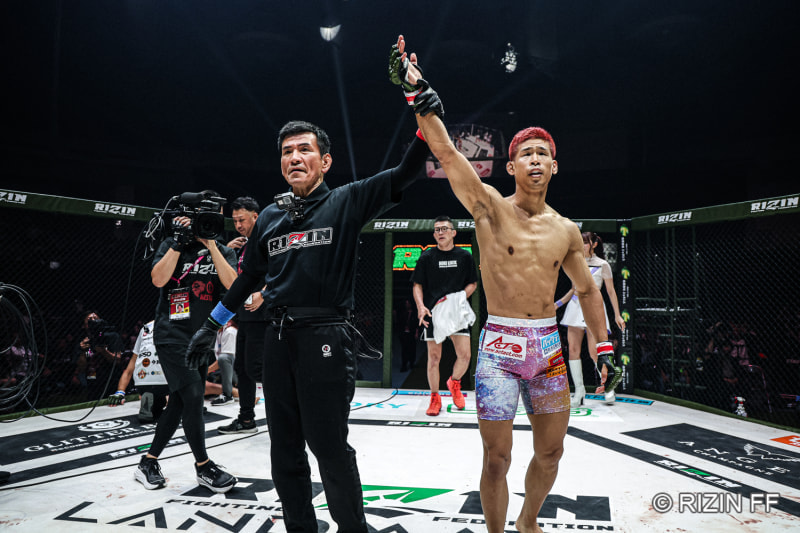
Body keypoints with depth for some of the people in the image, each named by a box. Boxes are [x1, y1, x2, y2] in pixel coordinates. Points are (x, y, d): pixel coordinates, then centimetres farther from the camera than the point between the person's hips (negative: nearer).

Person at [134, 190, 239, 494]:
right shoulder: (172, 245, 1)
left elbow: (232, 284, -10)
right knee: (193, 396, -13)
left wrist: (211, 245, -14)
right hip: (172, 333, -5)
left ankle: (148, 463, 23)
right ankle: (203, 467, 3)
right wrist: (180, 241, -16)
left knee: (180, 402, 8)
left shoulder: (224, 252, 9)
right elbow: (158, 279, -15)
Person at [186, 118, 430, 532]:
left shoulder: (346, 202, 1)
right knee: (284, 447, 12)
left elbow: (404, 174, -7)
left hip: (326, 338, -5)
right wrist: (211, 325, 24)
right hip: (279, 339, 5)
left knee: (329, 444, 0)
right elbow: (249, 277, 22)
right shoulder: (270, 216, 14)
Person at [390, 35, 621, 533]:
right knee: (498, 458, 1)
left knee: (551, 450, 16)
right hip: (500, 346, -4)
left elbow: (587, 289, 17)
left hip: (549, 346, 5)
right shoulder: (490, 207, -5)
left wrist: (603, 345, 12)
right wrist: (419, 93, -24)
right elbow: (446, 151, -16)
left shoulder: (566, 229, 7)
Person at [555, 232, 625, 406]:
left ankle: (609, 387, 15)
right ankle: (579, 391, 6)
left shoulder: (602, 265, 1)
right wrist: (558, 303, 13)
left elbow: (611, 291, 3)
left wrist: (617, 315, 0)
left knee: (594, 352, -8)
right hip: (575, 306, 5)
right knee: (573, 350, -2)